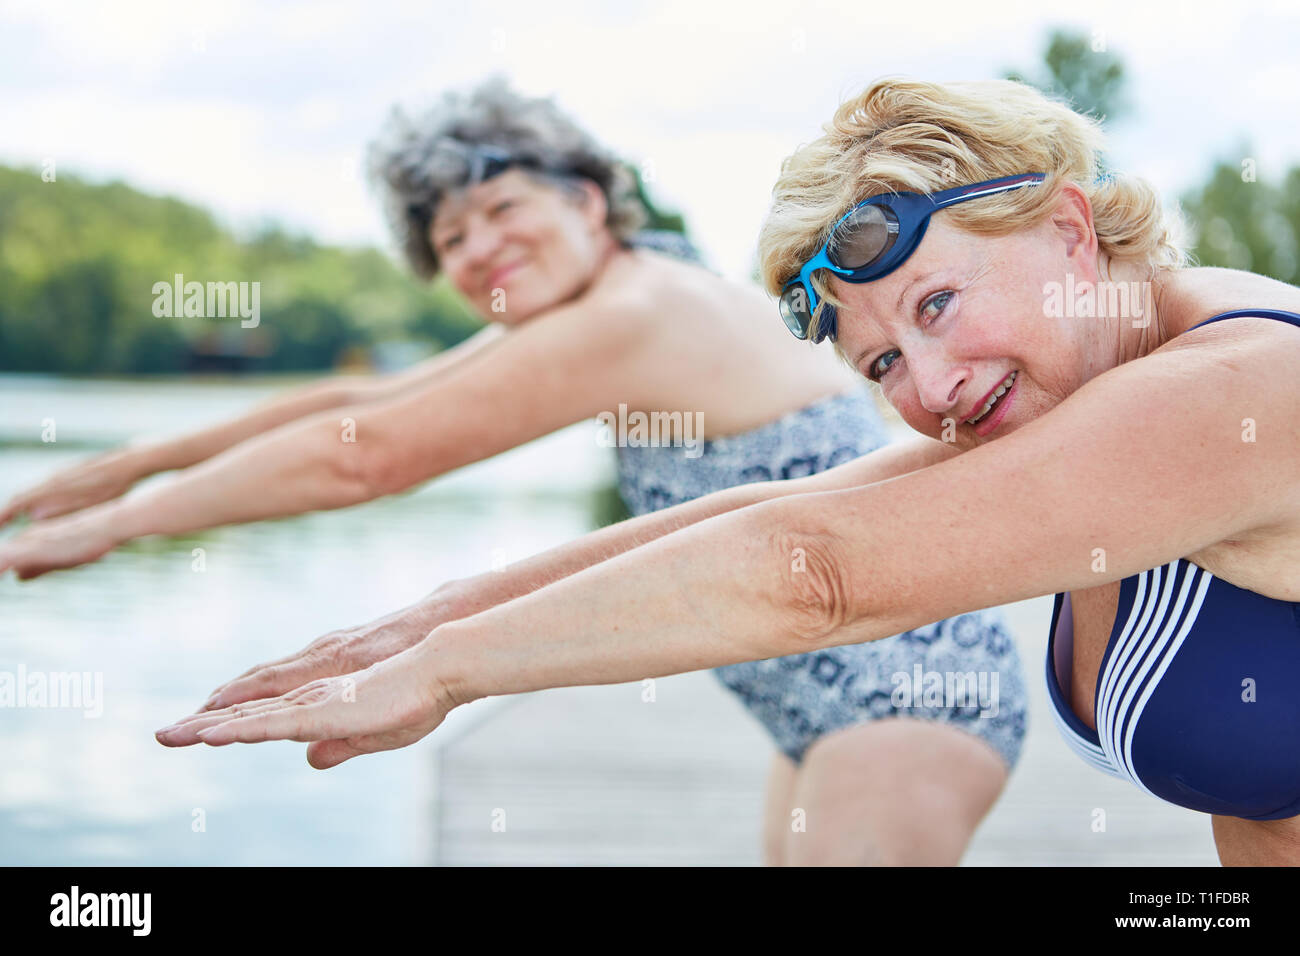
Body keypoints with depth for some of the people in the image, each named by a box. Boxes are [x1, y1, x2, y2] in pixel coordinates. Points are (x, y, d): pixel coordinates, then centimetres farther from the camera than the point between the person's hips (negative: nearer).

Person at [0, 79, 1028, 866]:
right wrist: (135, 462, 17)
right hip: (833, 714, 10)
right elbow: (363, 399, 15)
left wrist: (113, 523, -10)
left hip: (905, 699, -10)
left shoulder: (634, 318, -19)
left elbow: (367, 456, -19)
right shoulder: (586, 315, 11)